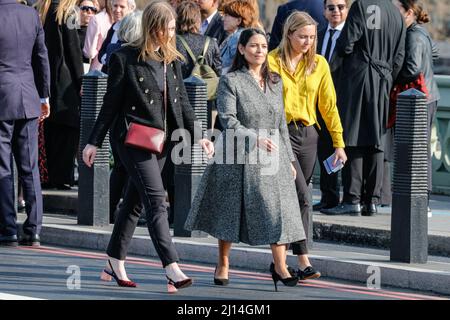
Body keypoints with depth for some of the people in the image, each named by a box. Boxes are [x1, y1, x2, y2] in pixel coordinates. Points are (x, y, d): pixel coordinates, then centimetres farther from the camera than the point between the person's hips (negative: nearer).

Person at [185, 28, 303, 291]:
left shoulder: (275, 82, 13)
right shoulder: (231, 81, -3)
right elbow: (228, 120, -12)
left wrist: (289, 159, 15)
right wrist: (255, 138, -22)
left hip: (272, 156, 4)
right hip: (239, 157, -4)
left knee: (278, 209, -4)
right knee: (231, 210, 4)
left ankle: (280, 267, 1)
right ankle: (223, 266, 17)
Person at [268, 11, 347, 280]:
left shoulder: (319, 64, 8)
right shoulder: (272, 61, -4)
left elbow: (328, 105, 10)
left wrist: (339, 144, 8)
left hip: (308, 135, 5)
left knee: (293, 198, 7)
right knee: (302, 196, -16)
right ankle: (303, 261, -15)